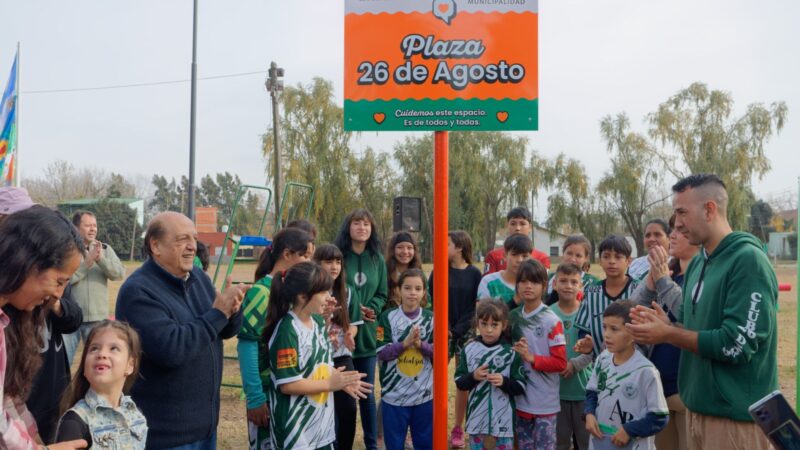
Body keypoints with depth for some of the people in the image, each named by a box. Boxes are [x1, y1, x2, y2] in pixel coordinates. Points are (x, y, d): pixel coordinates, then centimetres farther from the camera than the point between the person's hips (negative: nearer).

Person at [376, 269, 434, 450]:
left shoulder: (431, 318, 0)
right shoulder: (388, 317, -5)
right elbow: (381, 353, -9)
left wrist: (421, 344, -18)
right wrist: (405, 343, -20)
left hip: (425, 394, 2)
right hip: (394, 394, -2)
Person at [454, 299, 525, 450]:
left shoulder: (510, 353, -7)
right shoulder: (469, 349, -1)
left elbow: (520, 387, -4)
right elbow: (459, 383, 3)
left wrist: (504, 382, -22)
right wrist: (473, 377, -16)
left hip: (502, 420, -2)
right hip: (477, 419, 2)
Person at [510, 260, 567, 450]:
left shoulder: (551, 321, -13)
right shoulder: (513, 317, 4)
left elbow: (560, 362, -13)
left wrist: (532, 358, -22)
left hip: (545, 402, -5)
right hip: (520, 399, 5)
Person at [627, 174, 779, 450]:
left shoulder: (748, 260, -17)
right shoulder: (696, 264, 10)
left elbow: (737, 344, -23)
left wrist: (667, 334, -17)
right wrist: (664, 325, -4)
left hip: (735, 414, -8)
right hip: (699, 406, 8)